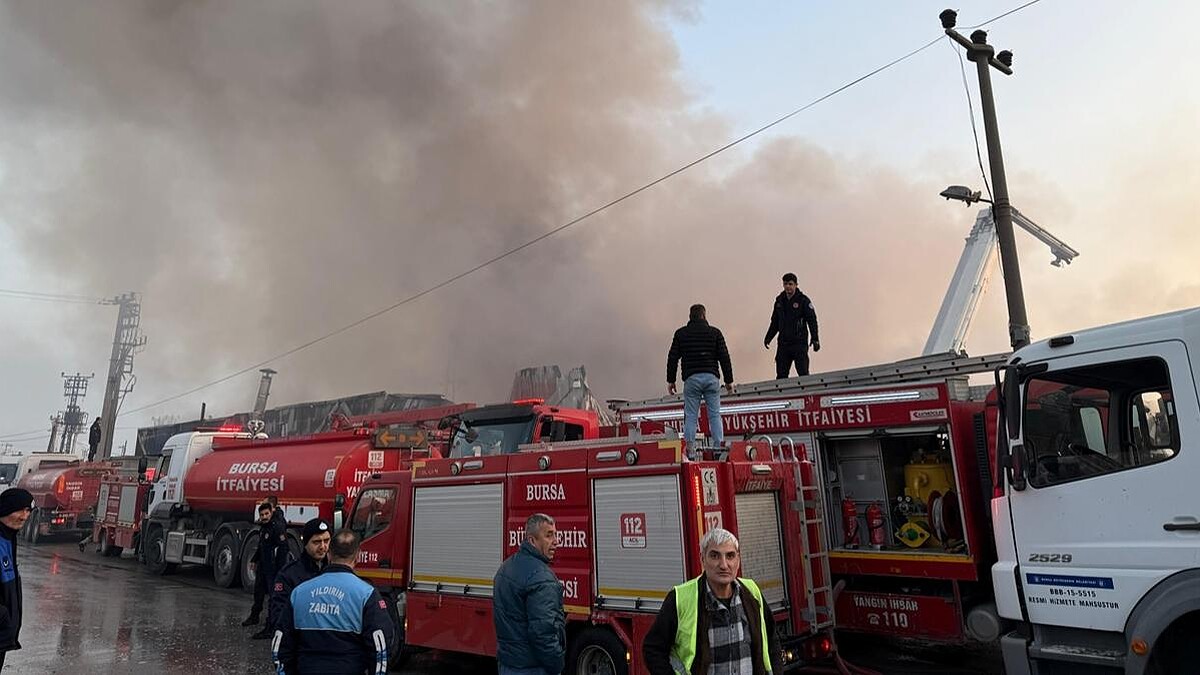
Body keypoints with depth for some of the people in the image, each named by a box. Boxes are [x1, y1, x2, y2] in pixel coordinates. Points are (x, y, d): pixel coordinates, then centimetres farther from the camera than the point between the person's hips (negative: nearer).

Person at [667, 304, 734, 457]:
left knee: (691, 416, 1)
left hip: (691, 379, 0)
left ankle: (689, 450, -5)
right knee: (715, 415, 4)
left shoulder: (681, 333, 9)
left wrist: (671, 380, 14)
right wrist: (729, 380, 9)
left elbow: (673, 358, 8)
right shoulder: (714, 332, 9)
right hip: (711, 377, 0)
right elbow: (724, 357, 5)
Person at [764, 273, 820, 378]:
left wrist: (815, 339, -14)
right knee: (781, 374, 4)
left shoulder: (803, 300, -3)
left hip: (800, 343, -5)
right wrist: (768, 338, 16)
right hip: (783, 344, 5)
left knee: (803, 374, -6)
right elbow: (775, 322, 21)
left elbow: (812, 321, -6)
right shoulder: (779, 301, 12)